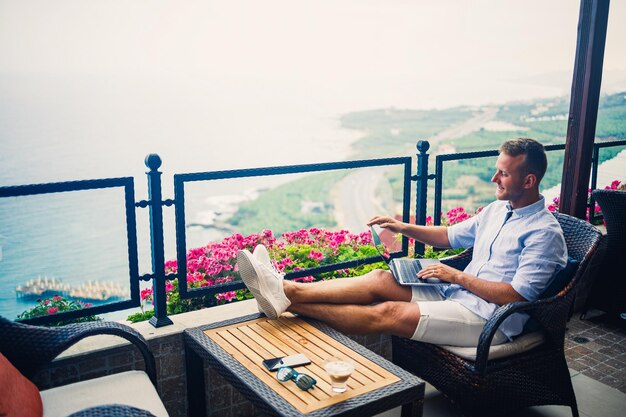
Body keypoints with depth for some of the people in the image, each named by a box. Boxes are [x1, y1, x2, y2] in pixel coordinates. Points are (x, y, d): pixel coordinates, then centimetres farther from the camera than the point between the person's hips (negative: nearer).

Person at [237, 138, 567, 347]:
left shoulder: (545, 232, -10)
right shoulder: (497, 208, 16)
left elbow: (518, 295, -17)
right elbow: (450, 236, 25)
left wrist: (458, 276, -15)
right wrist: (404, 227, 12)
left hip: (489, 318, -8)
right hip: (456, 295, 8)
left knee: (389, 313, -25)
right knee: (381, 279, -15)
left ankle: (285, 301, -30)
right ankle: (286, 289, -27)